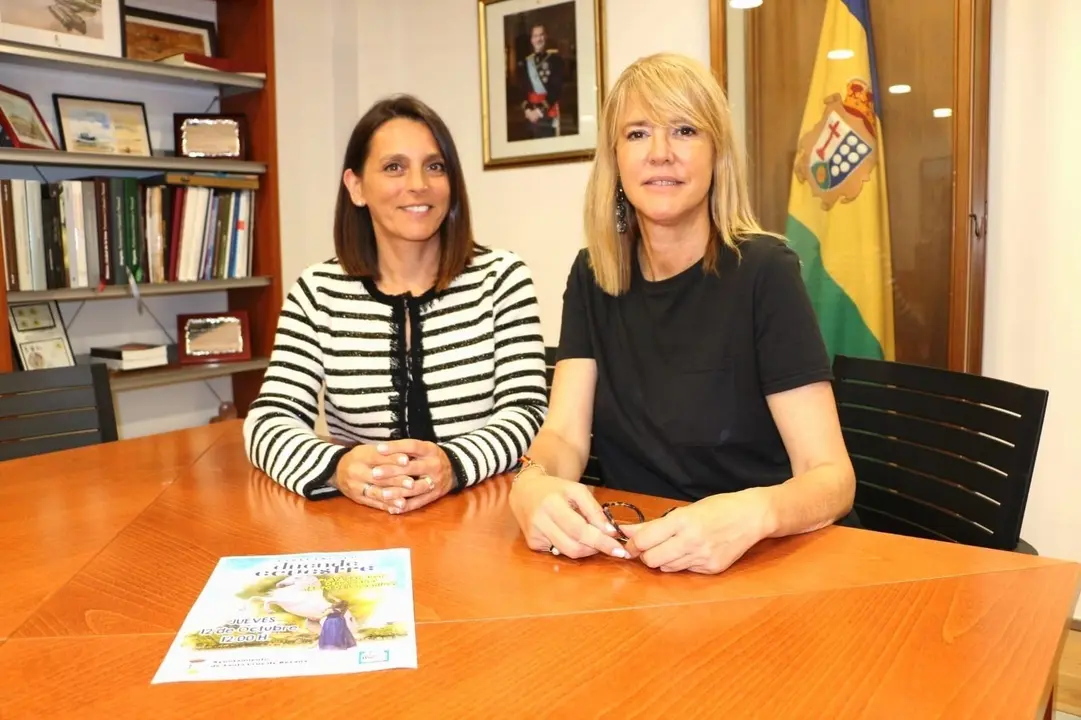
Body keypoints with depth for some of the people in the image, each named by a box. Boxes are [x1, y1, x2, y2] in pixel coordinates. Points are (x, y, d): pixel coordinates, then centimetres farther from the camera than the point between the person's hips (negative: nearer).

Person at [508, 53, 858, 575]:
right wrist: (532, 484, -28)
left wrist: (754, 513, -35)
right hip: (629, 560, 2)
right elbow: (564, 434, -6)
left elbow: (832, 476, -14)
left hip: (762, 559, -2)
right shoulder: (593, 275, 2)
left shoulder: (763, 270, -11)